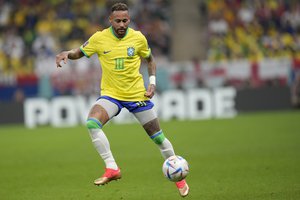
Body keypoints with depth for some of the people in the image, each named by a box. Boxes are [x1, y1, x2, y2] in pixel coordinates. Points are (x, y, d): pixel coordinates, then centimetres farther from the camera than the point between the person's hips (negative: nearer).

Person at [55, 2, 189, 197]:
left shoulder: (138, 38, -5)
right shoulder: (99, 38, -7)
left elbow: (150, 59, 11)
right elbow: (79, 53, 6)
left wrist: (152, 82, -1)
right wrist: (66, 54, -16)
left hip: (137, 94, 0)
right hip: (110, 94, 0)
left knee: (158, 137, 5)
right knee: (92, 123, -29)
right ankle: (112, 168, -24)